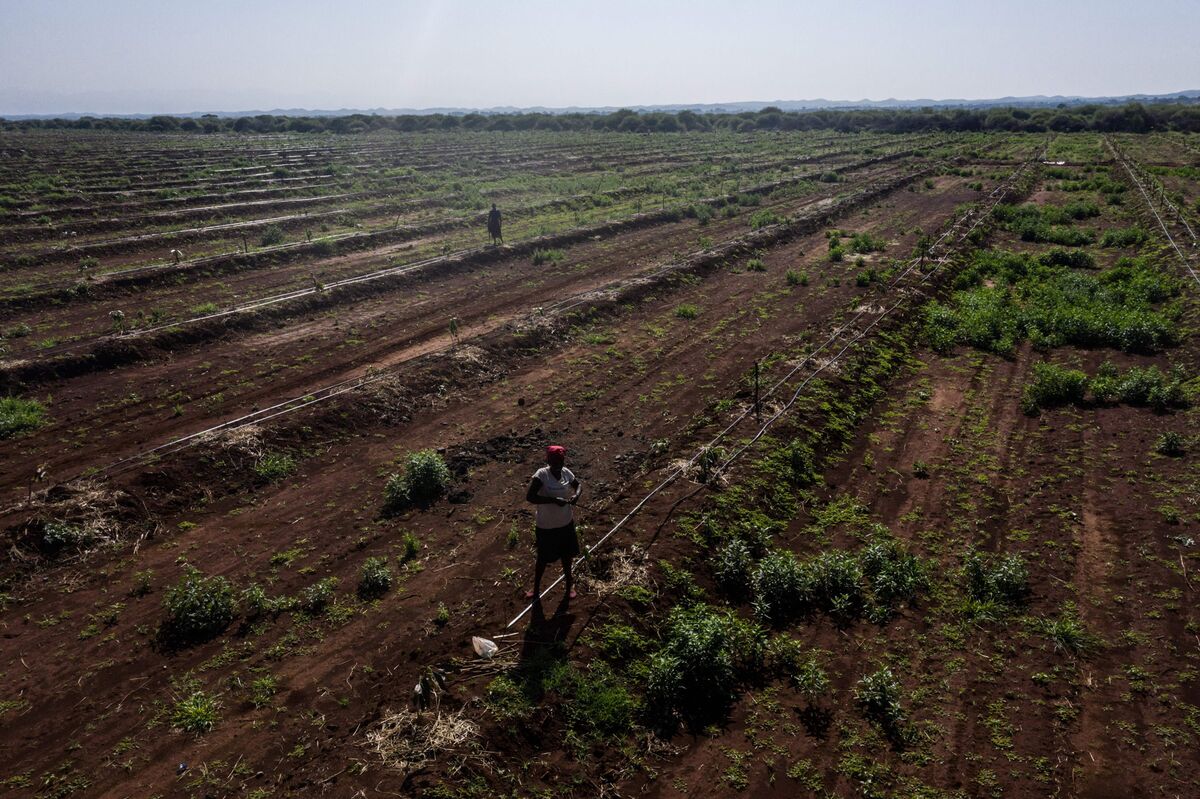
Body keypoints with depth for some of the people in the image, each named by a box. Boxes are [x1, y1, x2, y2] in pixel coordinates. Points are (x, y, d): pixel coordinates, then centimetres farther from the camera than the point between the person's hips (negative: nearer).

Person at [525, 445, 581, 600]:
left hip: (566, 523, 4)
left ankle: (569, 584, 46)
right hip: (546, 526, -4)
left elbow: (578, 485, 9)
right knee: (543, 559, 13)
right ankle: (536, 589, 34)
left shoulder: (566, 472, -9)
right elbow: (529, 497, -31)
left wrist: (576, 495, -14)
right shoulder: (541, 475, -23)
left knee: (567, 555, 22)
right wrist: (553, 500, -35)